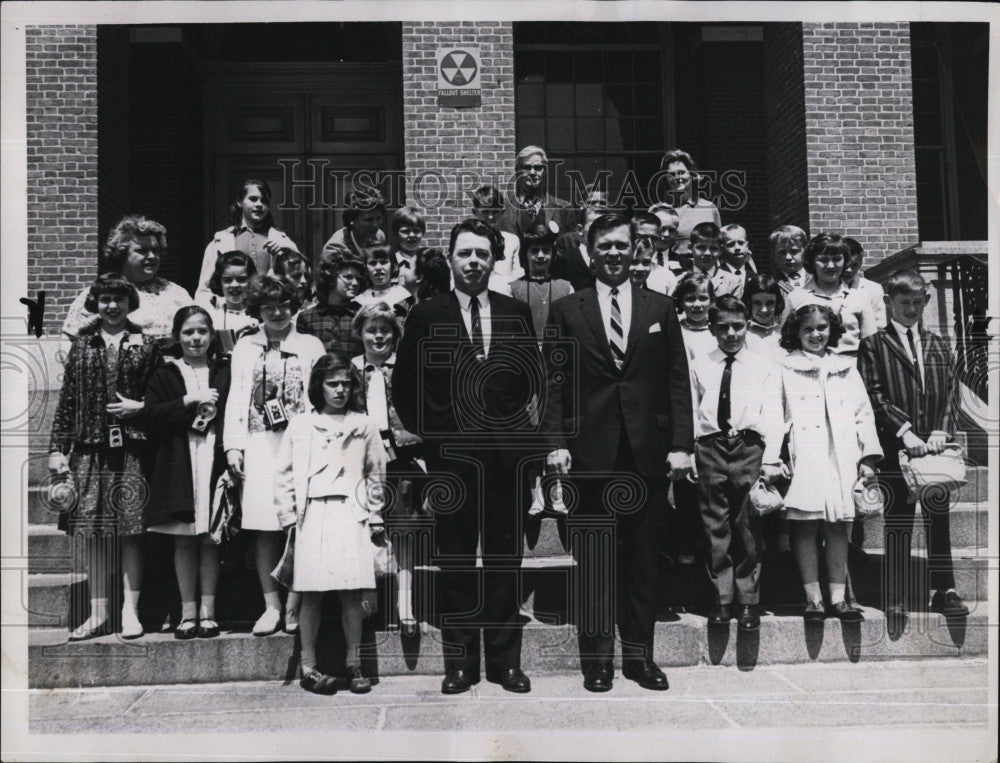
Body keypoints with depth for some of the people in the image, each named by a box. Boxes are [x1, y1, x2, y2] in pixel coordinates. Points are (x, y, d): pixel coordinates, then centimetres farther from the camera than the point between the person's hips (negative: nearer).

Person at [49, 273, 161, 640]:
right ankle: (98, 613, 15)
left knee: (131, 530, -1)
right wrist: (57, 449, 4)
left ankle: (130, 610, 9)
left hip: (132, 449, -2)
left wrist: (139, 407, -10)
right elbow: (66, 402, 9)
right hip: (89, 449, 2)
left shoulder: (145, 346, 6)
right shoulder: (81, 346, 11)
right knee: (91, 533, 4)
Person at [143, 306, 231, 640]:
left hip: (215, 461, 0)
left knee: (210, 537, 3)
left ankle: (207, 610, 10)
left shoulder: (225, 372, 10)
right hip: (178, 464, 0)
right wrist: (189, 402, -10)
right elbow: (152, 418, -2)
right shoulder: (165, 375, 10)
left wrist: (213, 411, -11)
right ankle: (188, 611, 11)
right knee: (183, 538, 3)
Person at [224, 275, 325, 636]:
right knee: (263, 529, 1)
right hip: (258, 445, 2)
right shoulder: (245, 346, 15)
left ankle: (294, 606, 4)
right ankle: (271, 606, 10)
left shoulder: (310, 345, 10)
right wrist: (232, 446, 3)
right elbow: (236, 398, 12)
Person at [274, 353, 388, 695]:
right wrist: (288, 516, 1)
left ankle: (354, 664, 10)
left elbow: (376, 475, 13)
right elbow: (284, 474, 9)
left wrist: (375, 518, 9)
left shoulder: (363, 426, 10)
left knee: (352, 591, -1)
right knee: (311, 592, 0)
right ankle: (308, 666, 9)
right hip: (312, 514, 0)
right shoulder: (300, 425, 8)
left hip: (351, 515, 0)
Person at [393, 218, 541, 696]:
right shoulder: (426, 315, 3)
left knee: (504, 558, 6)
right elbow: (404, 387, 5)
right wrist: (427, 432, -1)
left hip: (506, 450, 2)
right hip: (450, 453, -1)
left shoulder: (516, 314, 8)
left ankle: (505, 660, 16)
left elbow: (535, 376, 12)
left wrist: (517, 424, 1)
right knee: (456, 561, 5)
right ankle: (459, 661, 14)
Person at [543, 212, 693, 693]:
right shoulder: (566, 311, 7)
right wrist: (556, 442, -7)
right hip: (590, 452, -2)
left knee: (643, 557, 9)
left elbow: (677, 380, 7)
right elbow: (554, 382, 3)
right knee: (594, 558, 1)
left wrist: (680, 444, -1)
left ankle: (639, 655, 19)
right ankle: (596, 658, 12)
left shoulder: (660, 309, 11)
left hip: (648, 451, 2)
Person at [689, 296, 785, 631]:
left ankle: (748, 602, 10)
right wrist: (687, 458, 3)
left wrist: (770, 461, -7)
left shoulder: (764, 367, 8)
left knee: (748, 529, 1)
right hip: (710, 449, 2)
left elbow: (772, 416, 2)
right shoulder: (699, 367, 13)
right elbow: (691, 414, 11)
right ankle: (722, 599, 13)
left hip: (749, 447, -1)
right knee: (715, 528, 4)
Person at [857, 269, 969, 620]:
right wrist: (904, 432, -15)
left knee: (939, 518, 8)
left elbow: (952, 392, 10)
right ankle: (895, 598, 6)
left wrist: (941, 431, -5)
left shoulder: (939, 345, 16)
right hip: (894, 448, -4)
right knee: (897, 524, 0)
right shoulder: (873, 345, 2)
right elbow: (874, 396, -6)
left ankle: (945, 591, 19)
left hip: (934, 445, 4)